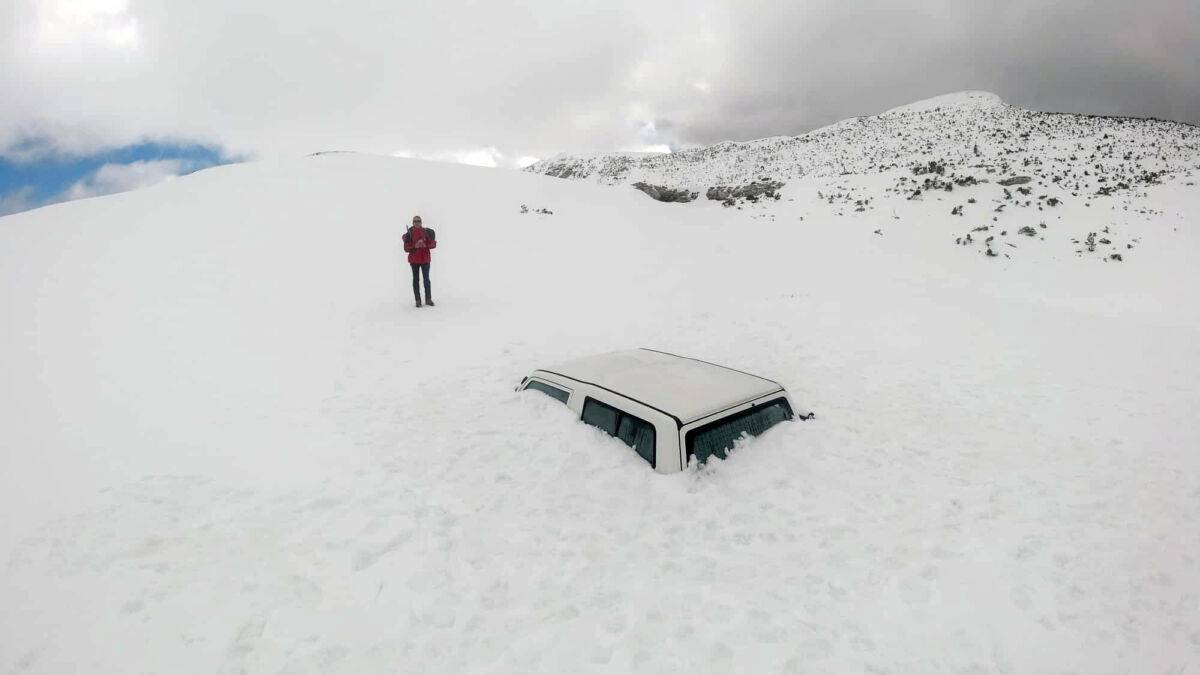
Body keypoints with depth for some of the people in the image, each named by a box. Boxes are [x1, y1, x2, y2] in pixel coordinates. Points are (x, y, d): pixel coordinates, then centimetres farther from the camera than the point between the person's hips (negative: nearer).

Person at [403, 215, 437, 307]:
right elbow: (406, 248, -2)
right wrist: (415, 246, -18)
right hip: (414, 260, 0)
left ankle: (428, 299, 8)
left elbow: (434, 244, 0)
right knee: (416, 279, 3)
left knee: (426, 279, 0)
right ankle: (418, 300, 6)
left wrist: (425, 245, -16)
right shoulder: (409, 233, 0)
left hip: (425, 259, 0)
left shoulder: (427, 232, 1)